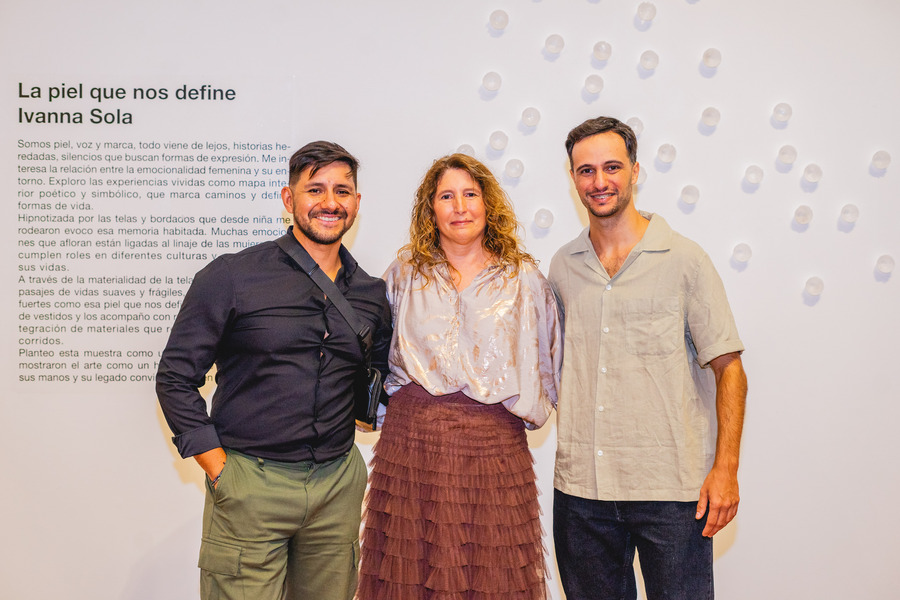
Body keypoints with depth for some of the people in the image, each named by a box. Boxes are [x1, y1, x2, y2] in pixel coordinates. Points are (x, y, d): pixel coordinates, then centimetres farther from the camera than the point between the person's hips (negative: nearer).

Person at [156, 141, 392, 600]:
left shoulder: (370, 295, 7)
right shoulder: (232, 277, -5)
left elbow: (381, 380, 22)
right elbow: (175, 378, -4)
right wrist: (220, 472, -8)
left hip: (340, 485, 4)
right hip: (249, 485, -4)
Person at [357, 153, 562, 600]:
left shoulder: (525, 280, 6)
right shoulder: (404, 273, 9)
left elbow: (544, 367, 14)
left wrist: (523, 407, 3)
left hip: (494, 449, -1)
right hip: (411, 443, 1)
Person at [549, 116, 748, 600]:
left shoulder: (684, 260, -4)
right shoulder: (563, 267, 8)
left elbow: (728, 368, -4)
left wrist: (725, 469, -11)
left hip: (672, 487, -3)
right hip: (581, 486, 4)